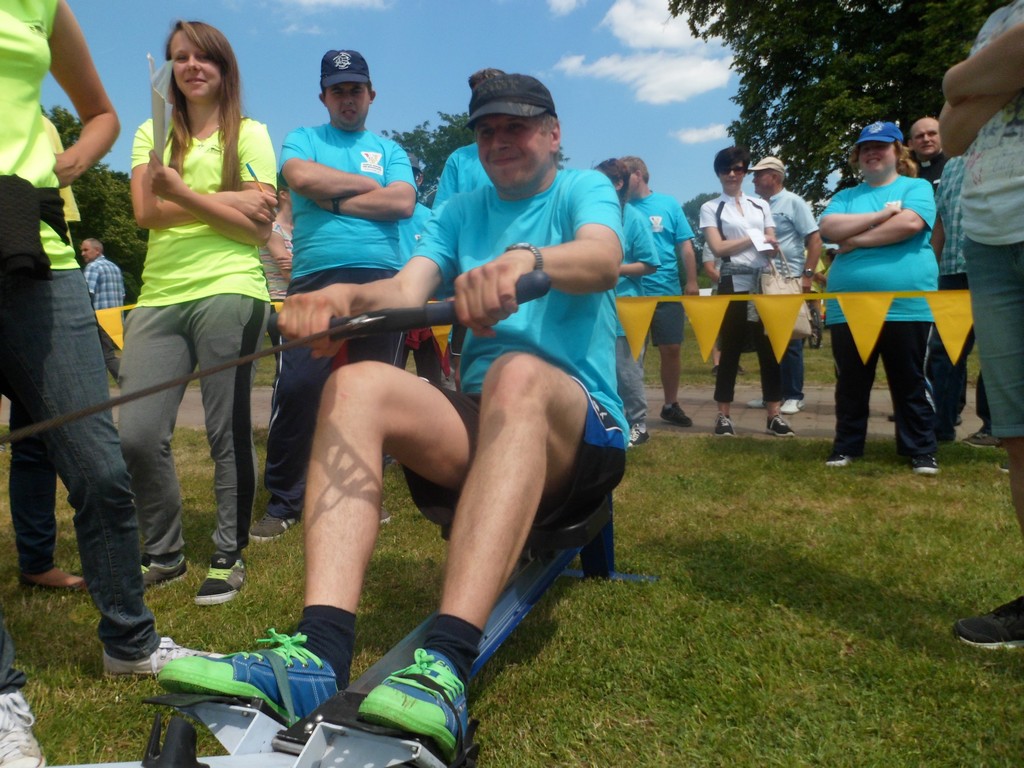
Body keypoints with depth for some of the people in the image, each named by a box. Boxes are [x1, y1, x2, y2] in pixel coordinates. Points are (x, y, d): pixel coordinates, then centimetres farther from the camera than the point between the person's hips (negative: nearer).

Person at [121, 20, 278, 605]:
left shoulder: (249, 134, 8)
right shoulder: (152, 134, 18)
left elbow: (258, 230, -3)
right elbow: (146, 212, 2)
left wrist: (182, 193, -12)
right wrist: (225, 201, -8)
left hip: (229, 292, -3)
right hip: (160, 297, 4)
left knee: (229, 434, -3)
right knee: (138, 435, -4)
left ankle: (230, 557, 13)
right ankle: (164, 555, 16)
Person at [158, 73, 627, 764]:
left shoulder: (584, 189, 8)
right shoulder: (459, 213, 20)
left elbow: (603, 259, -17)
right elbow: (405, 290, 0)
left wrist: (526, 259, -40)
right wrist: (347, 296, -23)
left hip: (584, 428, -3)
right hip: (477, 427, 4)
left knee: (519, 374, -36)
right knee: (357, 383, -22)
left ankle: (446, 667, -49)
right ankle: (318, 653, -36)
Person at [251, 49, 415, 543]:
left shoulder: (389, 149, 20)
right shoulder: (302, 140, 17)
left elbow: (403, 203, 1)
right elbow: (302, 177, -7)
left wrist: (332, 200, -2)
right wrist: (368, 185, 2)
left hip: (381, 280, 2)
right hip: (315, 279, -1)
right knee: (297, 389, -10)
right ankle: (284, 501, 2)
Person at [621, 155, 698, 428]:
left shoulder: (668, 204, 4)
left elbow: (685, 246, 5)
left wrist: (692, 282, 0)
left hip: (667, 292, 1)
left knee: (671, 349, 7)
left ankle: (671, 405, 23)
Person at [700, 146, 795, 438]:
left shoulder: (760, 206, 16)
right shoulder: (711, 208, 5)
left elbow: (772, 245, 12)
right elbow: (718, 248, -6)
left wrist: (769, 245, -11)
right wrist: (754, 239, -3)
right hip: (734, 285, -3)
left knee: (769, 349, 2)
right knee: (731, 350, 0)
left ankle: (774, 415, 7)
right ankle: (723, 415, 8)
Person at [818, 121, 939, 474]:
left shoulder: (917, 187, 7)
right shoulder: (845, 196, 16)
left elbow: (909, 223, -14)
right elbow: (829, 228, -4)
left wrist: (856, 238, -7)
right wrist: (880, 215, -8)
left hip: (906, 306, -3)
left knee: (910, 383, 5)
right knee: (851, 383, 10)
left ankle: (921, 450, 15)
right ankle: (847, 446, 21)